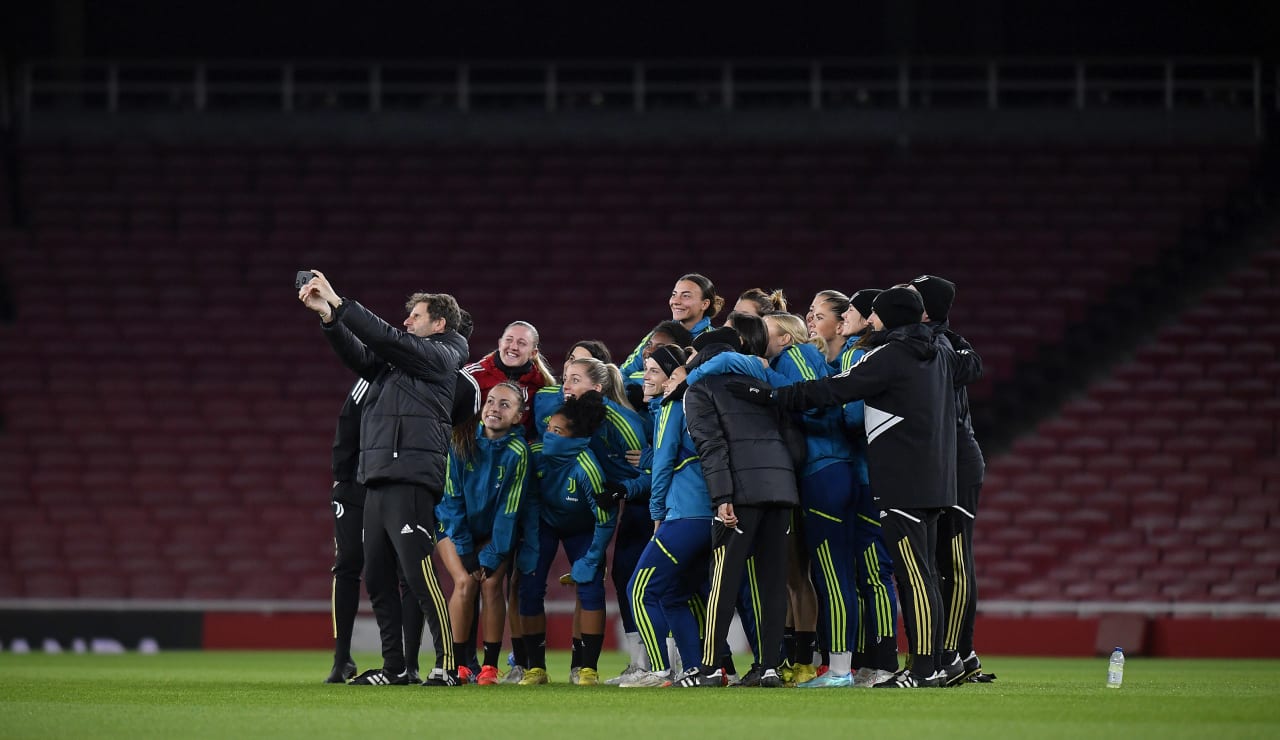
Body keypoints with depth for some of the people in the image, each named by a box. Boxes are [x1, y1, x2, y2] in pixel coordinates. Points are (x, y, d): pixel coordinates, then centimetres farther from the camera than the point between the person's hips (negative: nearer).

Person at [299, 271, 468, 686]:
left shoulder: (439, 356, 0)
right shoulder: (401, 360, 24)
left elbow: (386, 339, -10)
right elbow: (359, 355, 14)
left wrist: (338, 303, -8)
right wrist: (328, 315, 0)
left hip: (411, 481, -9)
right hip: (378, 480, 9)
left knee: (419, 574, -13)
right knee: (377, 579, 7)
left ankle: (451, 665, -12)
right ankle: (394, 667, 11)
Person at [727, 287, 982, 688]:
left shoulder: (889, 355, -12)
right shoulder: (938, 354, 14)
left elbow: (834, 390, -16)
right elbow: (971, 366, 36)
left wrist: (768, 395, -14)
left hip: (902, 483, -9)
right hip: (933, 481, 9)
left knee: (913, 574, -10)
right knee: (920, 574, 11)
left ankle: (923, 668, -13)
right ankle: (928, 666, 10)